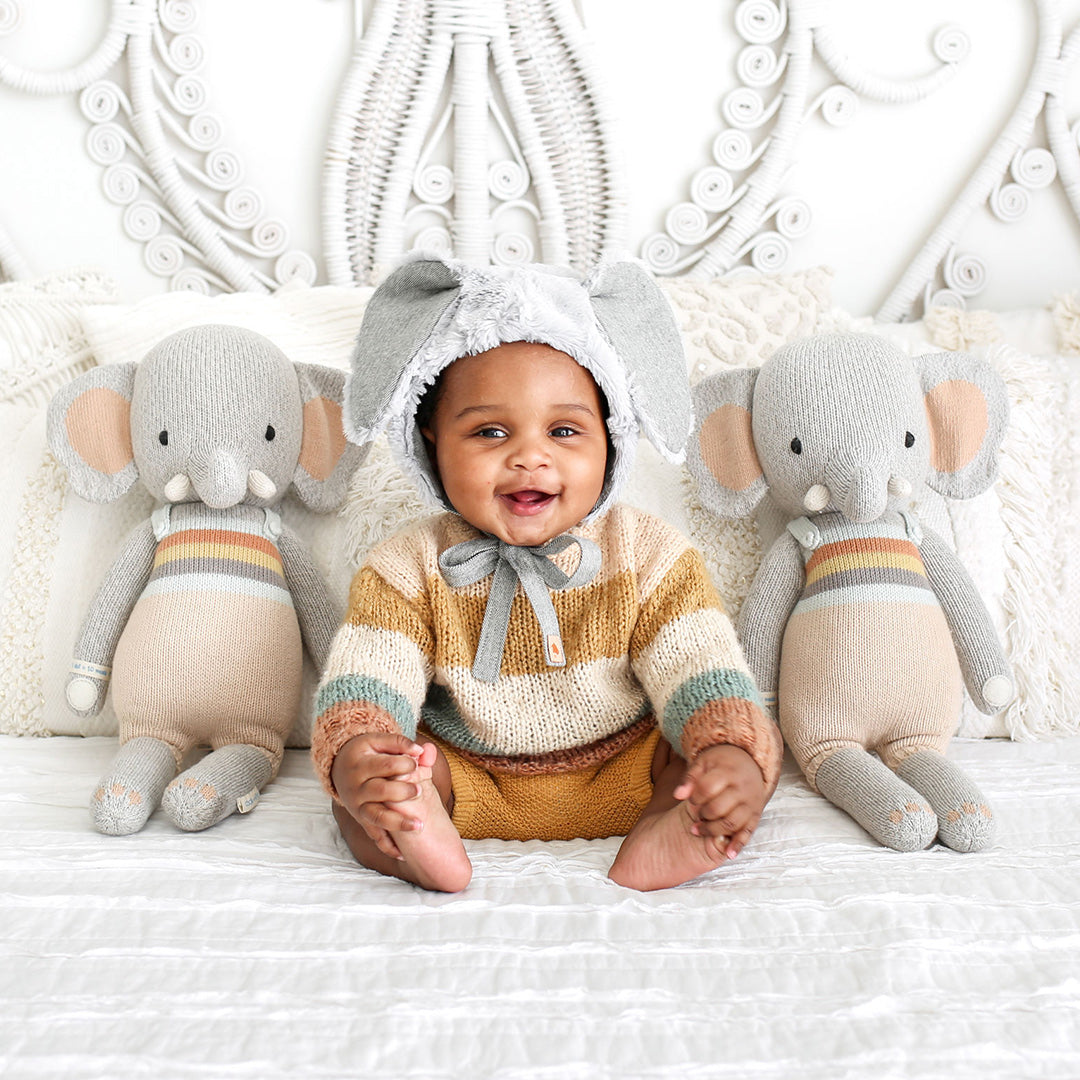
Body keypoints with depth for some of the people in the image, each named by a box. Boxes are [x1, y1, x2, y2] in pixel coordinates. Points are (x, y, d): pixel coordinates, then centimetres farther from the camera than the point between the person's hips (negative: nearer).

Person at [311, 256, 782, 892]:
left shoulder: (650, 557, -8)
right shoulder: (407, 570, -8)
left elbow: (700, 672, -16)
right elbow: (364, 683, -18)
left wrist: (735, 758, -38)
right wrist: (353, 761, -41)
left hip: (621, 782, 0)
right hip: (467, 784, 0)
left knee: (757, 739, -21)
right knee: (363, 777, -23)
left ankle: (659, 841, -44)